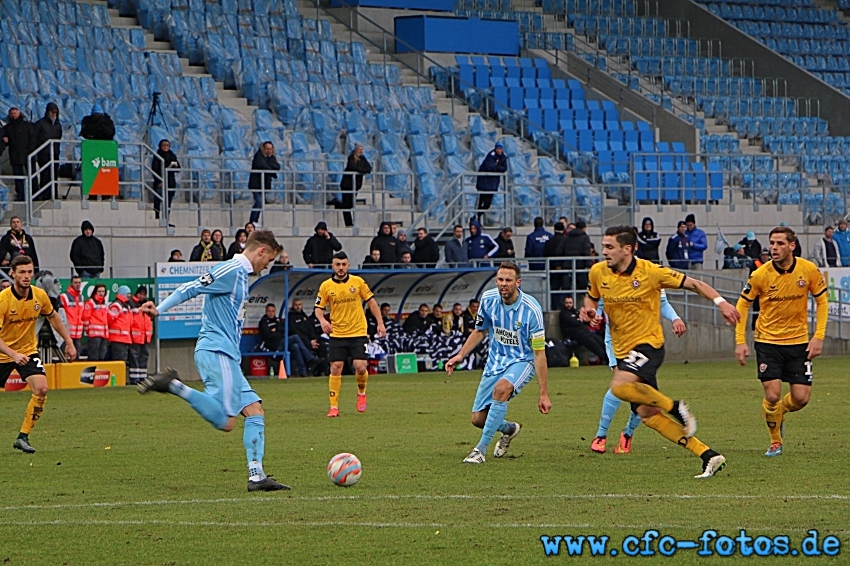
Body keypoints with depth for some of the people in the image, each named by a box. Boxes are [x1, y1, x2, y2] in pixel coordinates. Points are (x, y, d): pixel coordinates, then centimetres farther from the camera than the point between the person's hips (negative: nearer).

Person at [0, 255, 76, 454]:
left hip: (28, 350, 3)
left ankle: (23, 437, -12)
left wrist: (69, 342, 11)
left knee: (41, 389, -19)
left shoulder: (40, 296, -8)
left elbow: (52, 317, 13)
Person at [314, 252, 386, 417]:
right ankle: (334, 407, 2)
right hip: (337, 334, 1)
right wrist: (322, 320, -18)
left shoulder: (357, 282, 0)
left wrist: (380, 323, 3)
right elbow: (318, 308, 4)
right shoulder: (326, 286, 0)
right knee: (335, 368, -5)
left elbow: (371, 301, 7)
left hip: (358, 333, -1)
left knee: (360, 366, -11)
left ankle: (361, 392, 21)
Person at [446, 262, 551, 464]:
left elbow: (539, 353, -19)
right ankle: (509, 429, 37)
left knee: (502, 388, -37)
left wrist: (544, 394, -20)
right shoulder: (488, 299, -8)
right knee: (478, 419, 1)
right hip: (496, 361, 5)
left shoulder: (531, 309, -21)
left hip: (522, 361, -5)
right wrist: (461, 356, -2)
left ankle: (481, 449, -30)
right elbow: (479, 331, 12)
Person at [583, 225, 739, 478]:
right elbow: (591, 297, 20)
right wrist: (590, 310, -4)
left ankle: (674, 407, -12)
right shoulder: (598, 272, 1)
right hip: (622, 350, 6)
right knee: (647, 414, 1)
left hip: (648, 344, -6)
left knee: (620, 386, -33)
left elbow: (693, 284, -6)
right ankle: (709, 456, 5)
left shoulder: (650, 272, -13)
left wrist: (720, 302, -19)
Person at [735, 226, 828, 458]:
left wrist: (819, 337, -5)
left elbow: (822, 300, 3)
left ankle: (779, 413, 33)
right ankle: (775, 441, 13)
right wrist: (740, 341, -8)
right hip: (767, 341, -2)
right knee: (772, 395, -12)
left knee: (800, 398, -2)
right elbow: (743, 304, -1)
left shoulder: (809, 270, -10)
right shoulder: (760, 275, -14)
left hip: (798, 342, 2)